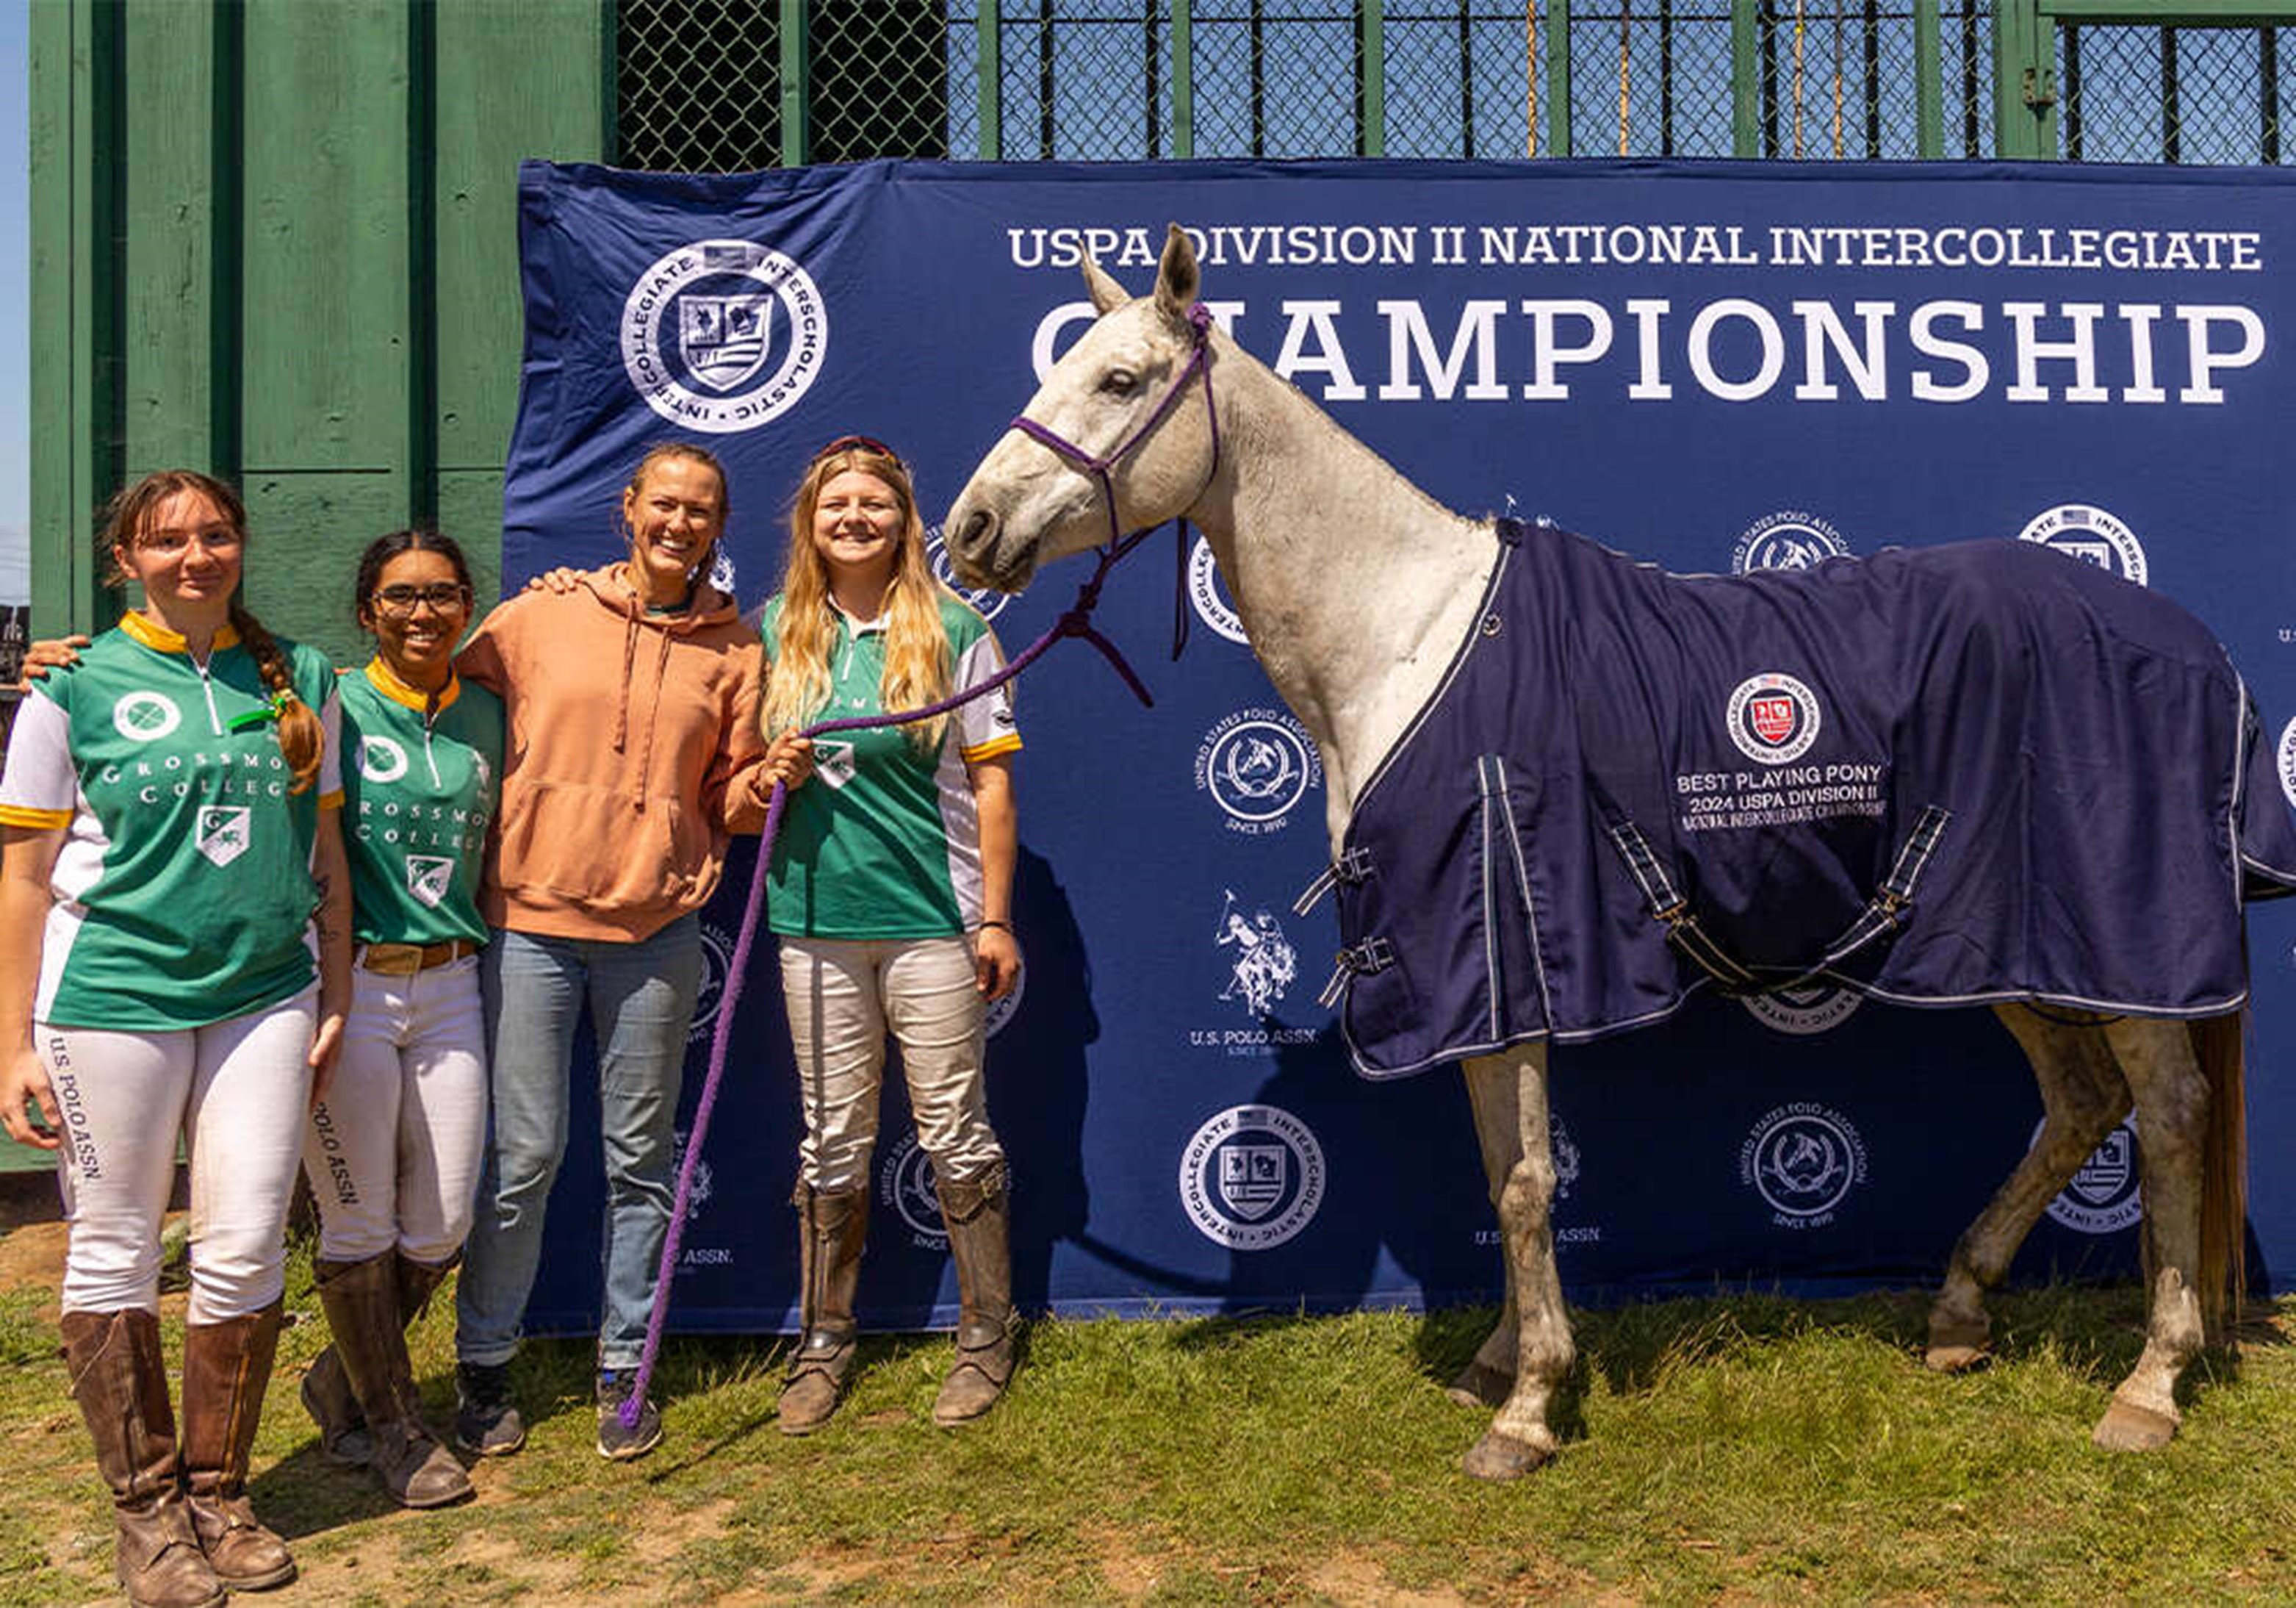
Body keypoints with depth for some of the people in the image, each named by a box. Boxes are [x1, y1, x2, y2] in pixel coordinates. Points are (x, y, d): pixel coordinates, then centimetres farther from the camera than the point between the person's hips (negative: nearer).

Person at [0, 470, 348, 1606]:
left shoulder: (300, 678, 7)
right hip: (111, 995, -2)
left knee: (246, 1249, 3)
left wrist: (336, 1003, 9)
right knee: (114, 1255, 7)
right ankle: (145, 1509, 23)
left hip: (263, 993, 2)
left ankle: (217, 1492, 22)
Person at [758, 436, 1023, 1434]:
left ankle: (986, 1337, 22)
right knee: (833, 1141, 11)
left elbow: (990, 784, -2)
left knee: (953, 1131, 5)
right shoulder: (774, 632, 7)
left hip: (932, 914, -2)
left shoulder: (953, 630, -1)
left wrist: (996, 918, -5)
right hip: (816, 916, 3)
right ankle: (823, 1343, 25)